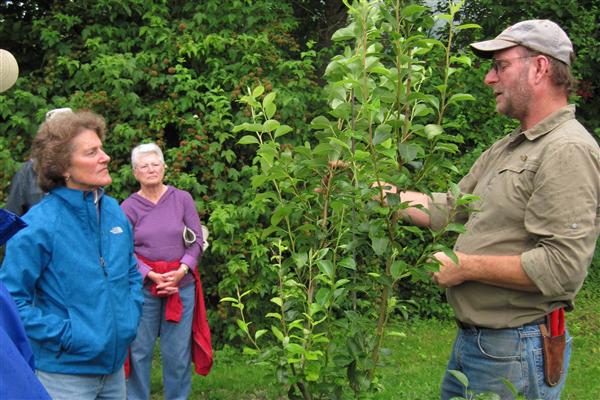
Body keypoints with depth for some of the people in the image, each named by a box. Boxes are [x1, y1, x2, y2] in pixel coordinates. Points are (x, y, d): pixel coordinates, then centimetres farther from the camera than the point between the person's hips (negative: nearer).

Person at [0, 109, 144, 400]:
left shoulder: (114, 211, 3)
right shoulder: (38, 225, -18)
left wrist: (131, 315, 4)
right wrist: (65, 335, -18)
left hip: (115, 364, 6)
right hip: (65, 373, -6)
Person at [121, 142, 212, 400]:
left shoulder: (182, 199, 2)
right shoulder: (128, 207, -1)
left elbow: (197, 240, 1)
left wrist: (182, 271, -12)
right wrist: (152, 276, -16)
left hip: (182, 285, 1)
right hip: (143, 287, -1)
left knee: (178, 351, 8)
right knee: (140, 349, 7)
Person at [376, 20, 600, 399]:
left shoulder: (568, 151, -18)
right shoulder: (507, 148, 13)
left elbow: (562, 267, -26)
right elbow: (448, 208, 15)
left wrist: (467, 266, -18)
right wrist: (381, 193, 8)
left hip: (515, 354, -9)